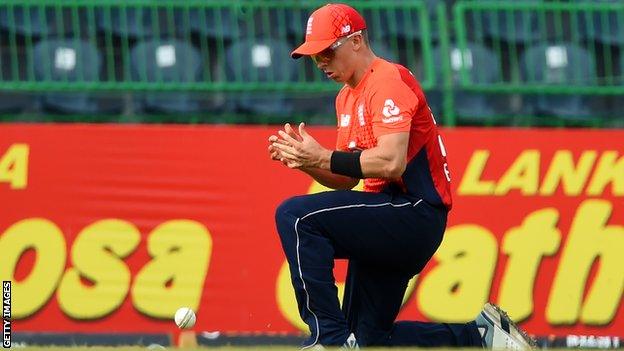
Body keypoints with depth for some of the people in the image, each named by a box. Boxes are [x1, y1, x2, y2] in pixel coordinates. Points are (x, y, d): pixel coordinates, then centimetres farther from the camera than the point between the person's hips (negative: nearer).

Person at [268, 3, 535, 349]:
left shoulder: (388, 81, -12)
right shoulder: (347, 97, 19)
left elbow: (391, 163, -24)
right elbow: (347, 179, 20)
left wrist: (323, 157, -20)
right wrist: (304, 159, 3)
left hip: (416, 213, -10)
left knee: (295, 215, -25)